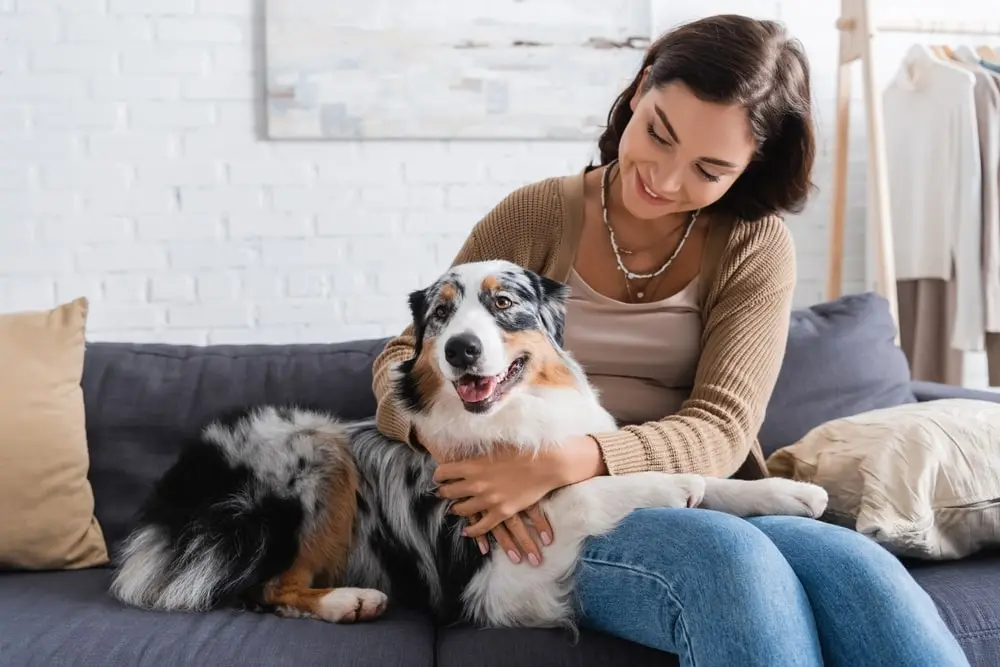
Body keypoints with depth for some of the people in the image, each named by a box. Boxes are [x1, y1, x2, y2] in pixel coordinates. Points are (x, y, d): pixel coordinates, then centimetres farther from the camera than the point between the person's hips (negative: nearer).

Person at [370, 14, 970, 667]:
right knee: (732, 557, -35)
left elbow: (719, 431, -8)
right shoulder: (535, 216, 1)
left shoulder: (757, 247, 2)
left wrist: (569, 461, -26)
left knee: (859, 571, -32)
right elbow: (403, 357, 5)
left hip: (712, 509, 2)